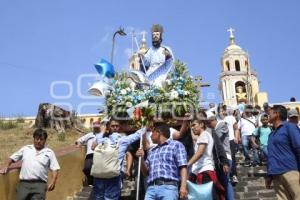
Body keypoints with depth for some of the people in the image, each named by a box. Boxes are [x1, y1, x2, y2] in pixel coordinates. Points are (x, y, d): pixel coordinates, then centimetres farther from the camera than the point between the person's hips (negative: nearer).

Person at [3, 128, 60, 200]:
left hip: (39, 184, -2)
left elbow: (55, 169, 5)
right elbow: (13, 158, 27)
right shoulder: (25, 149, 19)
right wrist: (7, 166, 11)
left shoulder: (49, 152, 11)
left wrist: (53, 181, -9)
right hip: (24, 183, 2)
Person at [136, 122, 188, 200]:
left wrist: (183, 186, -15)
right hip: (151, 189, 5)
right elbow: (145, 172, 27)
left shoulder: (176, 145, 11)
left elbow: (183, 167, -1)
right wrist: (141, 158, 10)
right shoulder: (151, 151, 28)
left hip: (168, 187, -5)